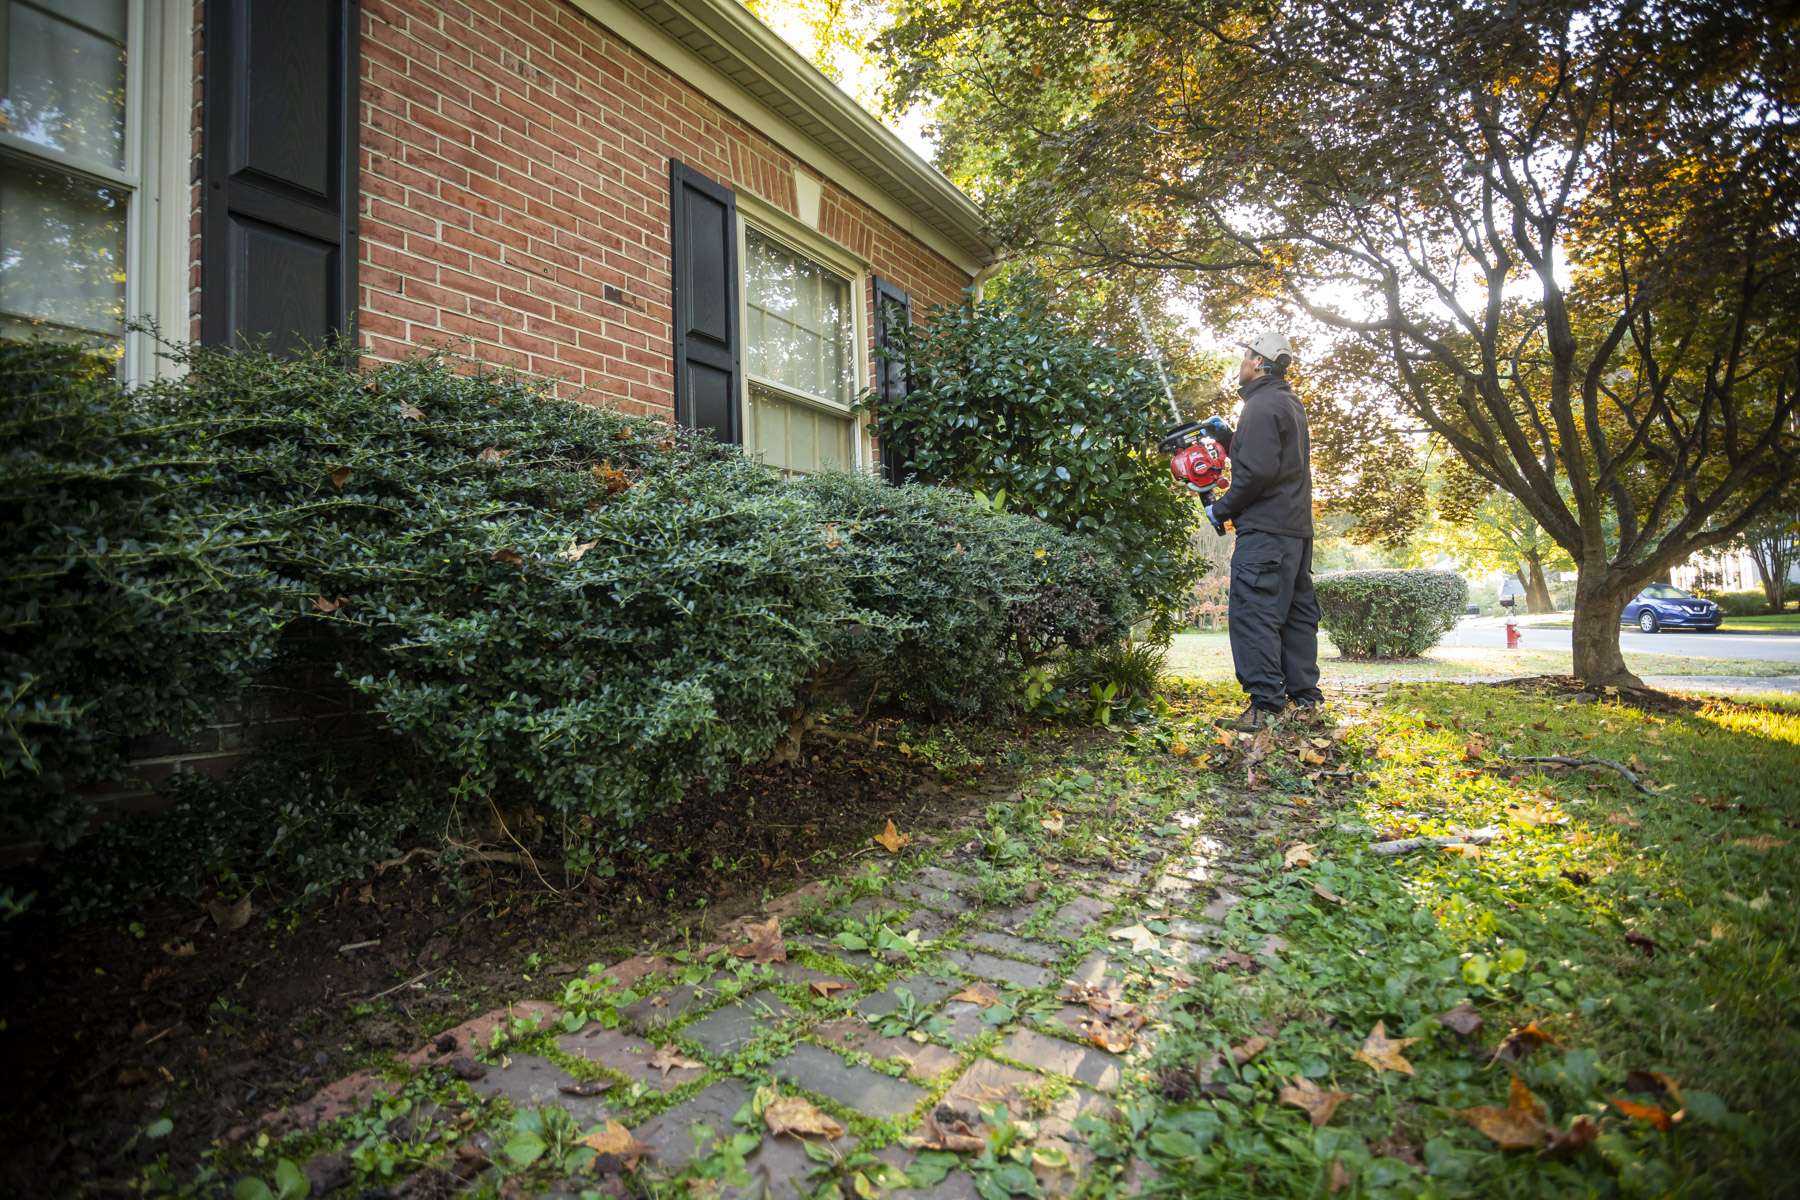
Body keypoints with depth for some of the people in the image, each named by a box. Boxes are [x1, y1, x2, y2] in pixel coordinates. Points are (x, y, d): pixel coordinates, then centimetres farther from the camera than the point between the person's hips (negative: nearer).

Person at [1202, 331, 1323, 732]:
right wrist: (1226, 435, 18)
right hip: (1296, 528, 11)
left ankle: (1266, 706, -11)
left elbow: (1258, 470, -21)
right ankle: (1305, 698, 19)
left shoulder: (1262, 405, -11)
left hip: (1265, 531, -11)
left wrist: (1221, 509, -11)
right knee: (1296, 613, 13)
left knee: (1253, 614, -11)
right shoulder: (1290, 403, 21)